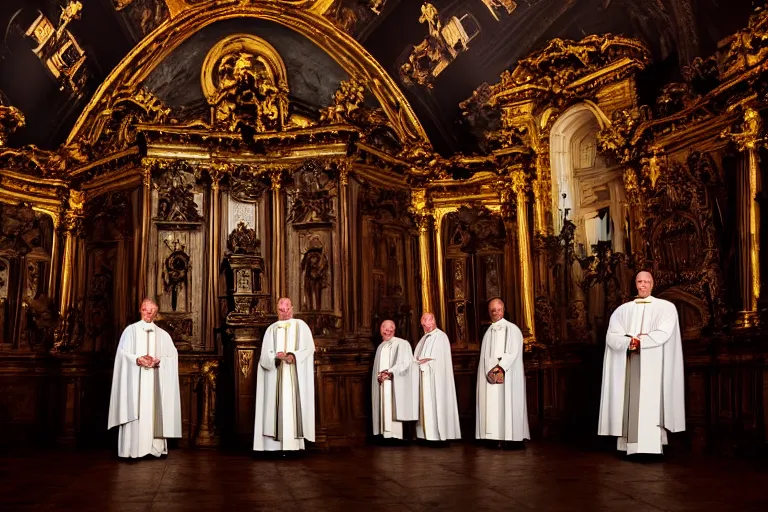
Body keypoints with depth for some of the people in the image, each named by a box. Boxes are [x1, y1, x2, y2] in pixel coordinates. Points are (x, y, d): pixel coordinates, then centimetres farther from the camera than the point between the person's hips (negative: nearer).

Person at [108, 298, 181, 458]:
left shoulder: (163, 334, 13)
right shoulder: (130, 330, 6)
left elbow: (172, 356, 5)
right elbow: (123, 354, -2)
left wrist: (158, 361, -12)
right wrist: (138, 360, -18)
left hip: (155, 380, 2)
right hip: (135, 379, -2)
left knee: (153, 411, 0)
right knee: (135, 410, -8)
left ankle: (154, 447, 3)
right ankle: (132, 448, -5)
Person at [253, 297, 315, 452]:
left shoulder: (301, 326, 10)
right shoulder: (271, 329, 12)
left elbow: (309, 348, 1)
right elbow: (265, 355, 4)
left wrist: (294, 356, -15)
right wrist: (277, 356, -17)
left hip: (296, 376, -1)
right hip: (276, 376, 1)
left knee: (294, 404, -9)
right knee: (277, 405, -7)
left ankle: (295, 443, -10)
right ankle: (276, 445, -8)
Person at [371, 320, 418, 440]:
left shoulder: (402, 344, 0)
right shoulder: (380, 347, 19)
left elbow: (406, 363, -8)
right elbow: (376, 368, 18)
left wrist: (389, 372, -14)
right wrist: (380, 375, -4)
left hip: (395, 384, -5)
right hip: (382, 384, 6)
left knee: (394, 407, -12)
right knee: (384, 408, -1)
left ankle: (396, 434, -13)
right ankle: (386, 433, -1)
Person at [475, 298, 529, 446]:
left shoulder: (512, 329, 1)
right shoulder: (488, 333, 14)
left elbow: (513, 353, -8)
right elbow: (485, 356, 6)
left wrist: (501, 369, -17)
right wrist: (490, 371, -10)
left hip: (508, 375, -4)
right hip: (490, 376, 4)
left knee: (507, 404, -7)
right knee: (492, 405, -2)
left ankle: (510, 436, -5)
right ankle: (498, 436, -1)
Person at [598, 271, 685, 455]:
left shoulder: (666, 307, 5)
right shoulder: (622, 310, 12)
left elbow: (664, 334, -8)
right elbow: (611, 336, 2)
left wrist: (640, 341, -10)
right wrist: (630, 342, -15)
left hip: (653, 364, -3)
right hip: (629, 364, 3)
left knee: (651, 404, -9)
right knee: (630, 403, -1)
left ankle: (651, 446, -10)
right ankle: (631, 445, 1)